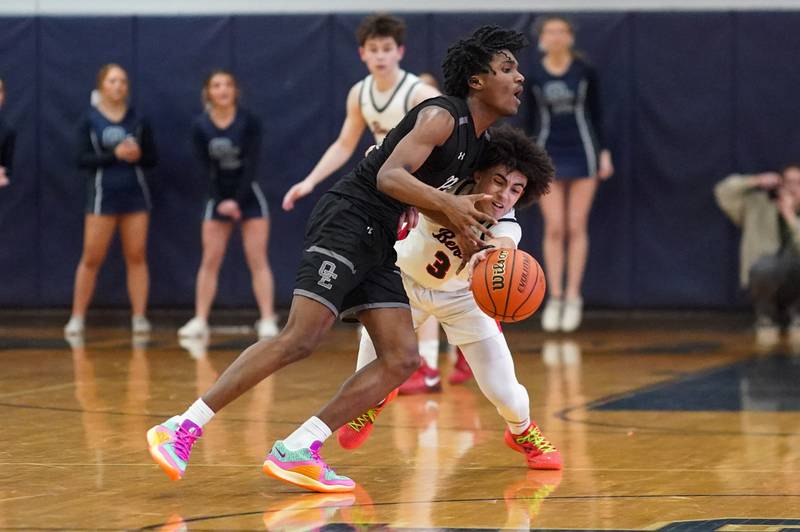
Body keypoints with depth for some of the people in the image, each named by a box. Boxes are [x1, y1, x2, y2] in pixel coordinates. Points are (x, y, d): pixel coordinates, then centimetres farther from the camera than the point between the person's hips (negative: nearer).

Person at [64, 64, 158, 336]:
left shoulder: (137, 120, 5)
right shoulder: (90, 120, 0)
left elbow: (152, 159, 8)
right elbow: (82, 159, -8)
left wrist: (137, 155, -14)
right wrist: (114, 155, -20)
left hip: (135, 194, 2)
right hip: (102, 194, -2)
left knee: (137, 257, 1)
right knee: (91, 258, -1)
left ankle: (139, 317, 5)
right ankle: (77, 317, 8)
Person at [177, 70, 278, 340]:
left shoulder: (249, 122, -11)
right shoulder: (200, 126, -6)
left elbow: (251, 164, -13)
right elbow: (206, 167, -7)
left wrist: (237, 200, -19)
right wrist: (222, 201, -16)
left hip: (248, 195, -2)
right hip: (218, 197, 2)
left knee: (258, 260, -6)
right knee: (210, 261, 0)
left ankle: (267, 321, -8)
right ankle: (200, 321, 2)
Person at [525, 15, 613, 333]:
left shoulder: (584, 71, -3)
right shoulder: (534, 76, -1)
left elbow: (596, 113, 4)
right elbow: (531, 119, 7)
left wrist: (604, 152, 1)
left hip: (581, 153, -1)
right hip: (548, 155, 1)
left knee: (576, 228, 0)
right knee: (554, 229, -2)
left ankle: (573, 297, 5)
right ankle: (554, 298, 3)